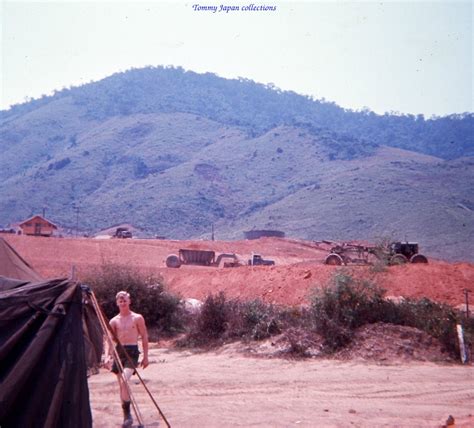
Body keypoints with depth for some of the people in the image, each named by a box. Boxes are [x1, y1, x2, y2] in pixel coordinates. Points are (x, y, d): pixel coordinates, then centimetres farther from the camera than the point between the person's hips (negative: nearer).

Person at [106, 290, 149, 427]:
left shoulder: (137, 318, 2)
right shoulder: (114, 321, 9)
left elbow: (144, 337, 4)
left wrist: (145, 356, 0)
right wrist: (108, 356, -6)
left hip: (132, 351, -4)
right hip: (118, 352, 4)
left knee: (124, 380, -23)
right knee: (121, 384, 6)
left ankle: (127, 412, -16)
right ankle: (127, 415, 17)